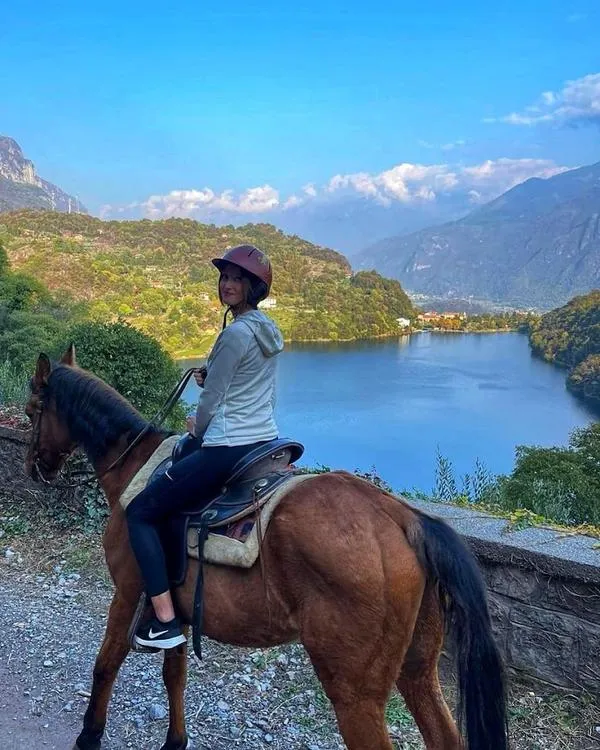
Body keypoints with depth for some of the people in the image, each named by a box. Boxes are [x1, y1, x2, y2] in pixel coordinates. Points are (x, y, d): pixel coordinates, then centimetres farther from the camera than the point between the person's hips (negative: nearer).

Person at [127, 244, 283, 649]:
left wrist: (197, 430, 9)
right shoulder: (270, 330, 11)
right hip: (266, 441, 10)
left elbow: (210, 402, -11)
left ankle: (166, 621, -2)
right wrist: (212, 377, 9)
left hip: (228, 449, -10)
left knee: (140, 512, 2)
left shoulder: (236, 333, -17)